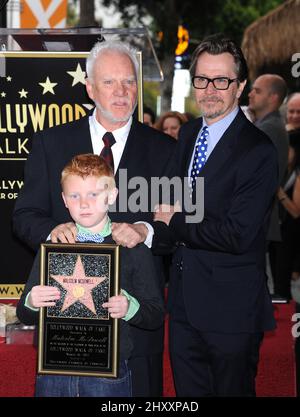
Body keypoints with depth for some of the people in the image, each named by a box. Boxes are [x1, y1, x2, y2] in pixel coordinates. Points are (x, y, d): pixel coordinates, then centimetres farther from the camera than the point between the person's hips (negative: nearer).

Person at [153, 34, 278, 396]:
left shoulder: (257, 151, -17)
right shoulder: (187, 134, 9)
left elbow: (238, 234, -24)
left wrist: (173, 224, -12)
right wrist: (169, 215, -5)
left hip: (230, 310, -7)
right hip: (184, 300, 7)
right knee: (188, 395, 17)